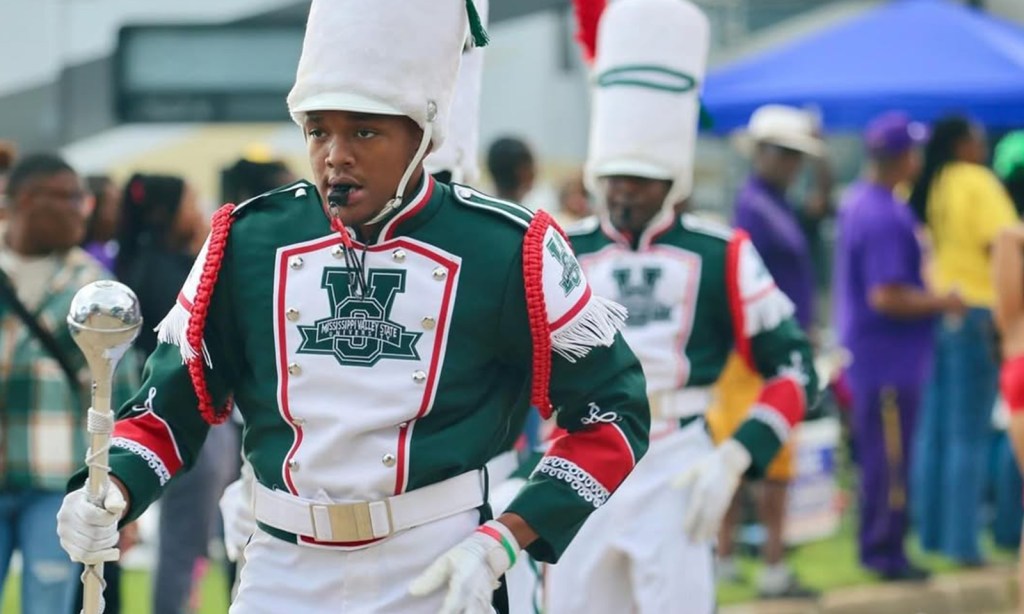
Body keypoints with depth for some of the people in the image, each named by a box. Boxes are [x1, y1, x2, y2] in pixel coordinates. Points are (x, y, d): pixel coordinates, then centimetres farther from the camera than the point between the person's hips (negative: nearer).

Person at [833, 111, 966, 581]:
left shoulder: (856, 200, 10)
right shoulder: (886, 216, -23)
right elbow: (887, 296, -26)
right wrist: (941, 302, -14)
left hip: (864, 347, 10)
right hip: (889, 359, -10)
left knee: (878, 454, 17)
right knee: (889, 458, -2)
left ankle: (881, 546, 24)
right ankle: (884, 551, 5)